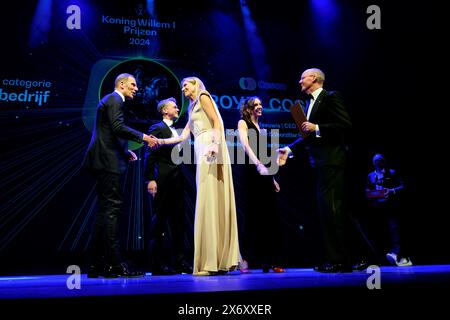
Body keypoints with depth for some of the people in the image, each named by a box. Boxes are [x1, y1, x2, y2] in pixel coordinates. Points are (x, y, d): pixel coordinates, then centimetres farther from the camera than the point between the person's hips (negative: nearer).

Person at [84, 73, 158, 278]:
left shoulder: (110, 100, 25)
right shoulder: (114, 100, -5)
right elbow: (118, 127, -19)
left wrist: (125, 152, 19)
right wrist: (143, 137, -13)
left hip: (103, 162, 11)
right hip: (108, 163, -11)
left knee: (105, 211, 10)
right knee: (112, 209, -13)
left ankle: (97, 265, 12)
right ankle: (114, 265, -14)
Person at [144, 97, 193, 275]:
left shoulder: (177, 131, 20)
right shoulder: (157, 128, -2)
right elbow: (150, 155, -9)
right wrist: (150, 179, -18)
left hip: (177, 181, 8)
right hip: (163, 181, -8)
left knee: (178, 221, 7)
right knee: (160, 220, -4)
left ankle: (179, 261, 12)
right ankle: (158, 264, 0)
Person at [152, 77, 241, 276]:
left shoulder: (203, 97, 6)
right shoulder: (193, 109, 30)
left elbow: (217, 122, -8)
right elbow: (182, 137, 28)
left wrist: (215, 144, -22)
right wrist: (161, 141, 24)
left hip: (211, 151, -9)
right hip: (202, 153, 9)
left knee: (211, 201, -14)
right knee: (209, 202, 2)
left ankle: (213, 262, -17)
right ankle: (223, 259, 1)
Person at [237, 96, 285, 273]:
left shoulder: (260, 128, 24)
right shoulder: (243, 123, 4)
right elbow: (245, 145, -13)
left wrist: (272, 177, 19)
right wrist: (258, 164, -29)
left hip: (264, 172, 7)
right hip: (251, 171, -7)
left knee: (270, 216, 1)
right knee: (252, 216, -9)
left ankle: (270, 261, 4)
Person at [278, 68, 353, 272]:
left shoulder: (330, 97, -4)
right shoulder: (309, 103, 21)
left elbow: (346, 125, -13)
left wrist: (317, 128, -16)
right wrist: (290, 150, 13)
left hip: (331, 161, -9)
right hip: (319, 163, 9)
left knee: (332, 209, -13)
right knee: (326, 210, 9)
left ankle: (340, 261, -9)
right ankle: (335, 259, 13)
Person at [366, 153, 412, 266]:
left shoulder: (392, 173, 11)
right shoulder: (371, 176, 20)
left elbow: (402, 186, 4)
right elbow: (367, 190, 23)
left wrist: (393, 191, -14)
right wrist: (369, 195, 0)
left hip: (390, 206, -4)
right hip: (376, 207, 4)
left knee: (393, 227, -20)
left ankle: (395, 252, -35)